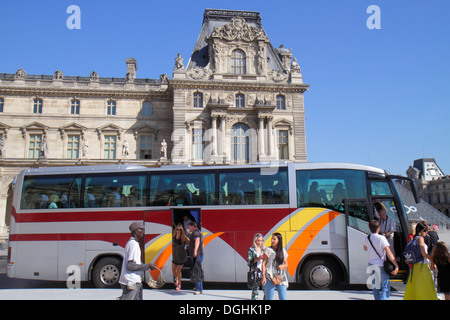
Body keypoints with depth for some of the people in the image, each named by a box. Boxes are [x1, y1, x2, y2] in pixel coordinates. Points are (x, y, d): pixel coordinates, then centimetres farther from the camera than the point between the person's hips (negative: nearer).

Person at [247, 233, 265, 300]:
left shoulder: (263, 249, 14)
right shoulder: (251, 250, 0)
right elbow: (249, 262, -5)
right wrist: (257, 259, -15)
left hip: (263, 271, 4)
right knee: (255, 289, -6)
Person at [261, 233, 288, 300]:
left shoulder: (283, 251, 10)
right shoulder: (268, 250, -1)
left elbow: (286, 264, 18)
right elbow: (263, 263, -3)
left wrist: (283, 266, -6)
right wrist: (263, 276, -10)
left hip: (281, 278, 3)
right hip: (270, 278, -3)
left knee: (283, 298, 0)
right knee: (269, 298, 0)